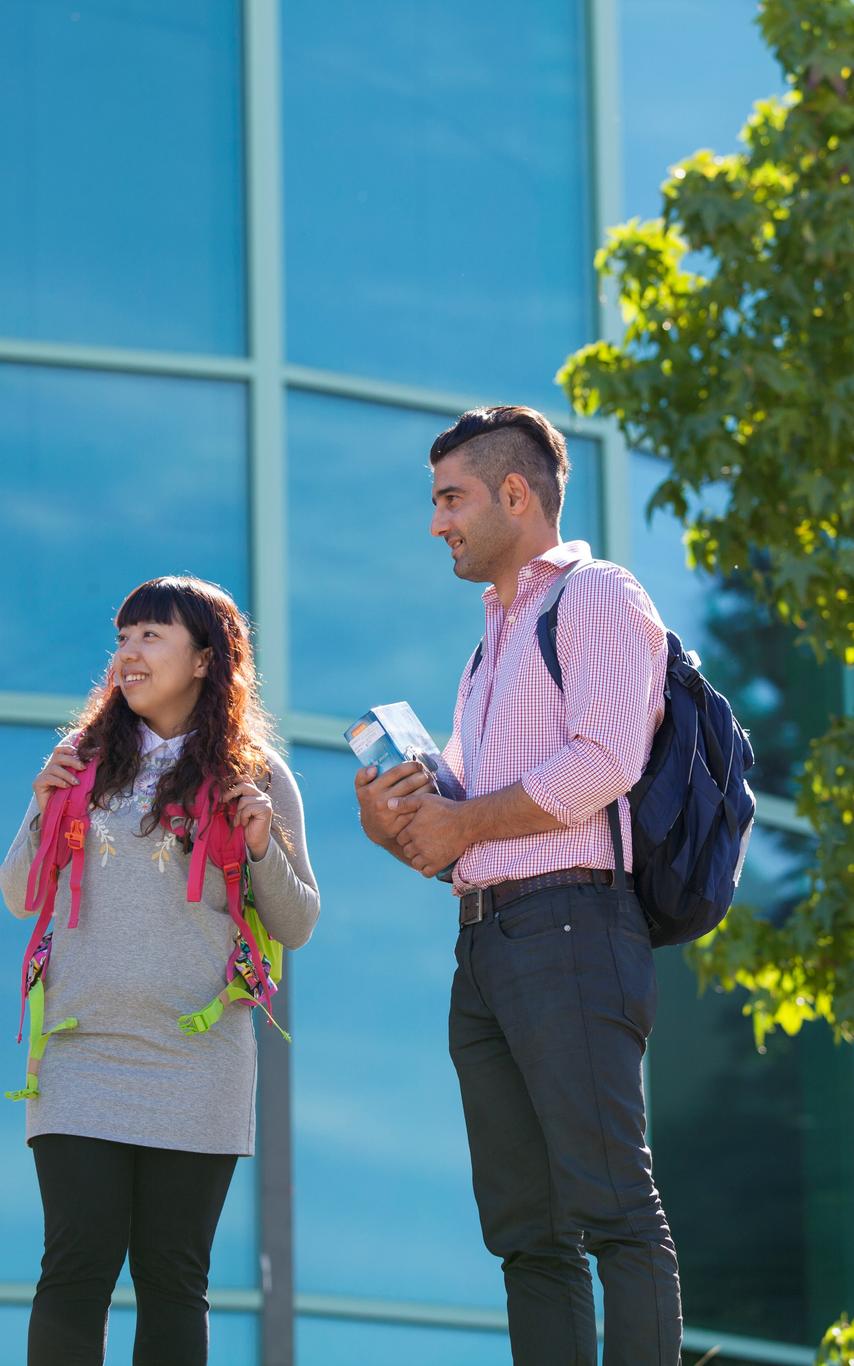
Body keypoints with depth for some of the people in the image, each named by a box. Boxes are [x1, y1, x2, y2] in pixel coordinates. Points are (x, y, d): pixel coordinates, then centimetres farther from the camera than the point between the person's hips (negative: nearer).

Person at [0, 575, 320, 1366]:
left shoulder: (256, 775, 6)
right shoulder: (84, 761, 11)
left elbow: (297, 925, 9)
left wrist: (262, 850, -8)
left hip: (196, 1061, -1)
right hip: (81, 1052, 1)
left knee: (172, 1277, 1)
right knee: (78, 1264, -8)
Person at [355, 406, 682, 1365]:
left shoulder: (596, 595, 2)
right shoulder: (489, 653, 28)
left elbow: (604, 760, -13)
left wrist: (463, 822, -3)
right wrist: (399, 830, 6)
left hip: (570, 924, -9)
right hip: (486, 946, 9)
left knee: (610, 1207, -16)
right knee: (527, 1232, 1)